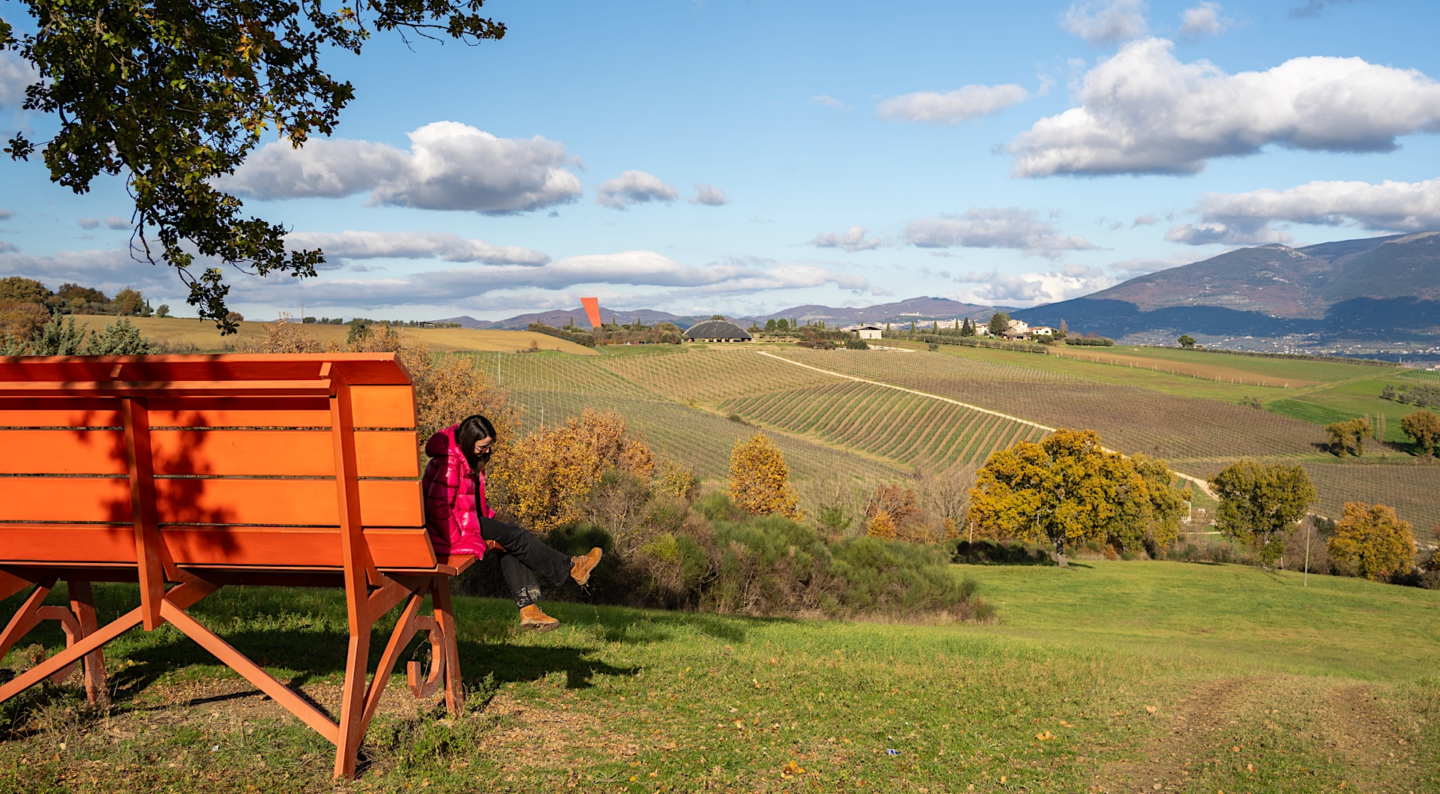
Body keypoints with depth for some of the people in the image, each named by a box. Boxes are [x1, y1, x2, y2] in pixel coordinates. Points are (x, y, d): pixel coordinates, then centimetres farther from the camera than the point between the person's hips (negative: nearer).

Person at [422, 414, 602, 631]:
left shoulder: (469, 458, 10)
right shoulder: (449, 462, -22)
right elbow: (438, 507, -26)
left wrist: (492, 519, 6)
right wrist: (468, 536, -23)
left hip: (466, 519, 10)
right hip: (451, 529, -10)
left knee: (510, 544, -4)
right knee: (515, 537, -11)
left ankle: (528, 609, -7)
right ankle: (571, 568, 1)